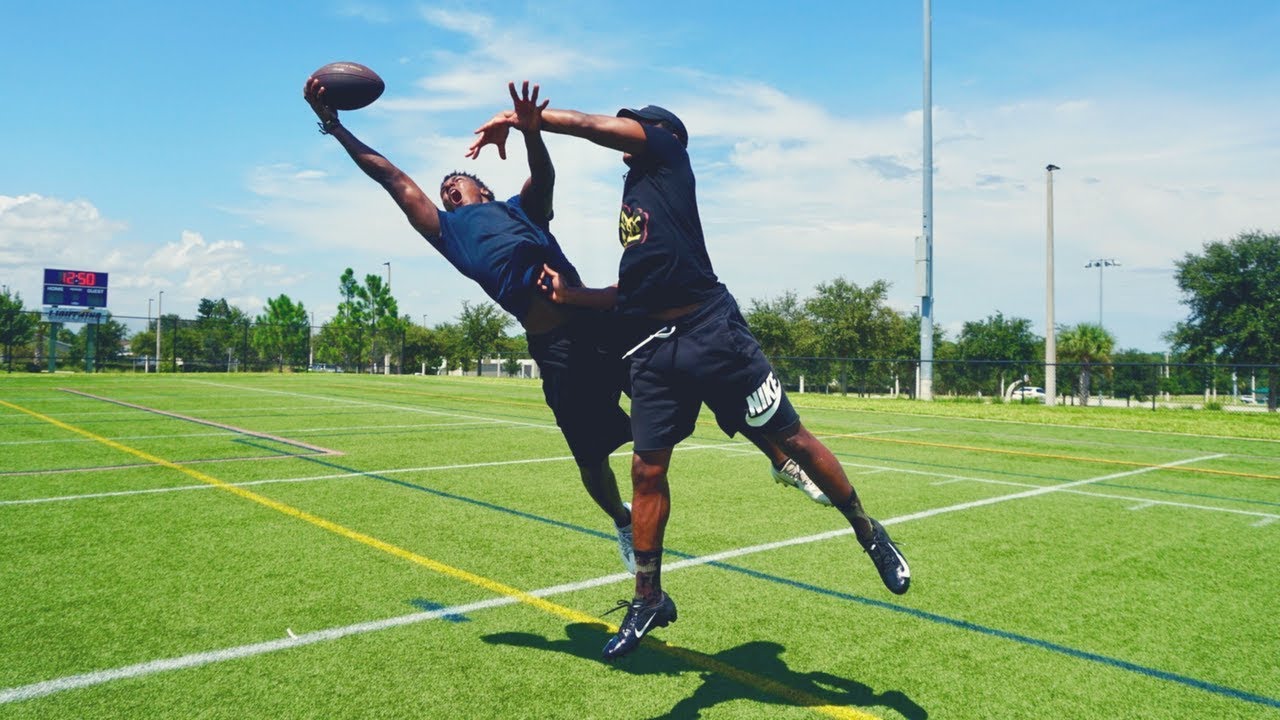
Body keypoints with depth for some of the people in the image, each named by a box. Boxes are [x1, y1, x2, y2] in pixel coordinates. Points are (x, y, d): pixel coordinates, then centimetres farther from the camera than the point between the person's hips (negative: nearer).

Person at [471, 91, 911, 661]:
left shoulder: (667, 154, 9)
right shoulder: (635, 193, 26)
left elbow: (589, 124, 1)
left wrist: (518, 117, 10)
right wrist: (571, 295, 15)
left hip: (709, 330, -7)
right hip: (653, 346, 7)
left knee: (791, 440, 0)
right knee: (647, 469, 6)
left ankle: (869, 533, 22)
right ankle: (648, 599, 20)